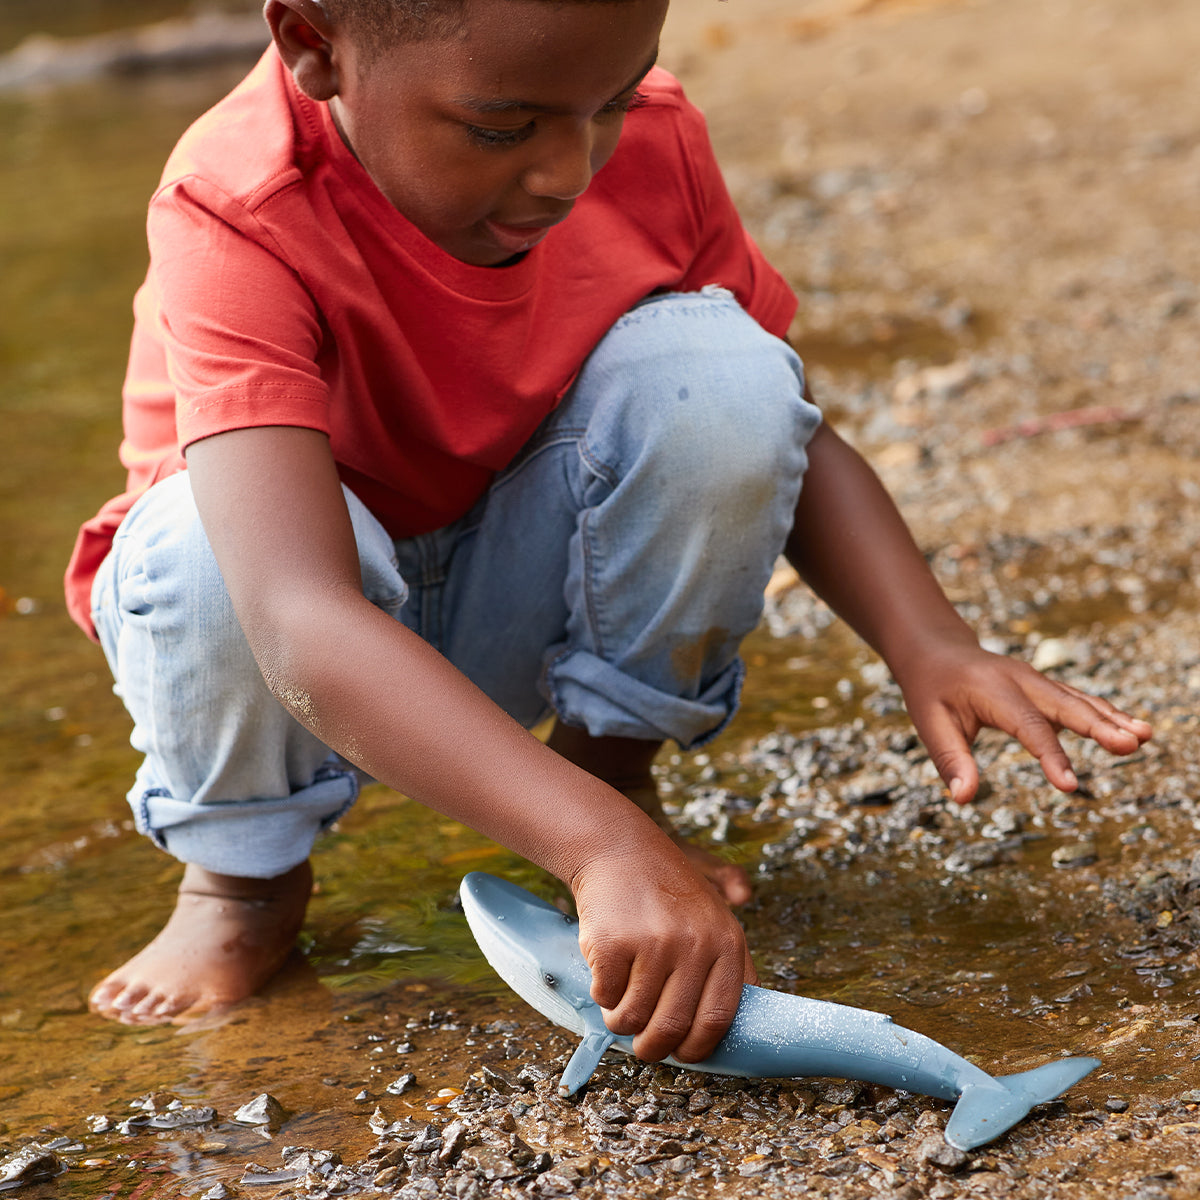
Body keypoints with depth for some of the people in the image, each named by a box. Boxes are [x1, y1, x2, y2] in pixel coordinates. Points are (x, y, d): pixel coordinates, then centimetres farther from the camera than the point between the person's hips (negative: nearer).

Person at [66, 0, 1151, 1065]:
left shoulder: (646, 138, -19)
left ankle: (613, 762, -1)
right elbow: (301, 626, -49)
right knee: (206, 549, -39)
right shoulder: (239, 225, -35)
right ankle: (243, 872, -4)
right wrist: (602, 849, -59)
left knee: (714, 371, -27)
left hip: (518, 599, 3)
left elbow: (779, 434, -8)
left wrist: (928, 646, -27)